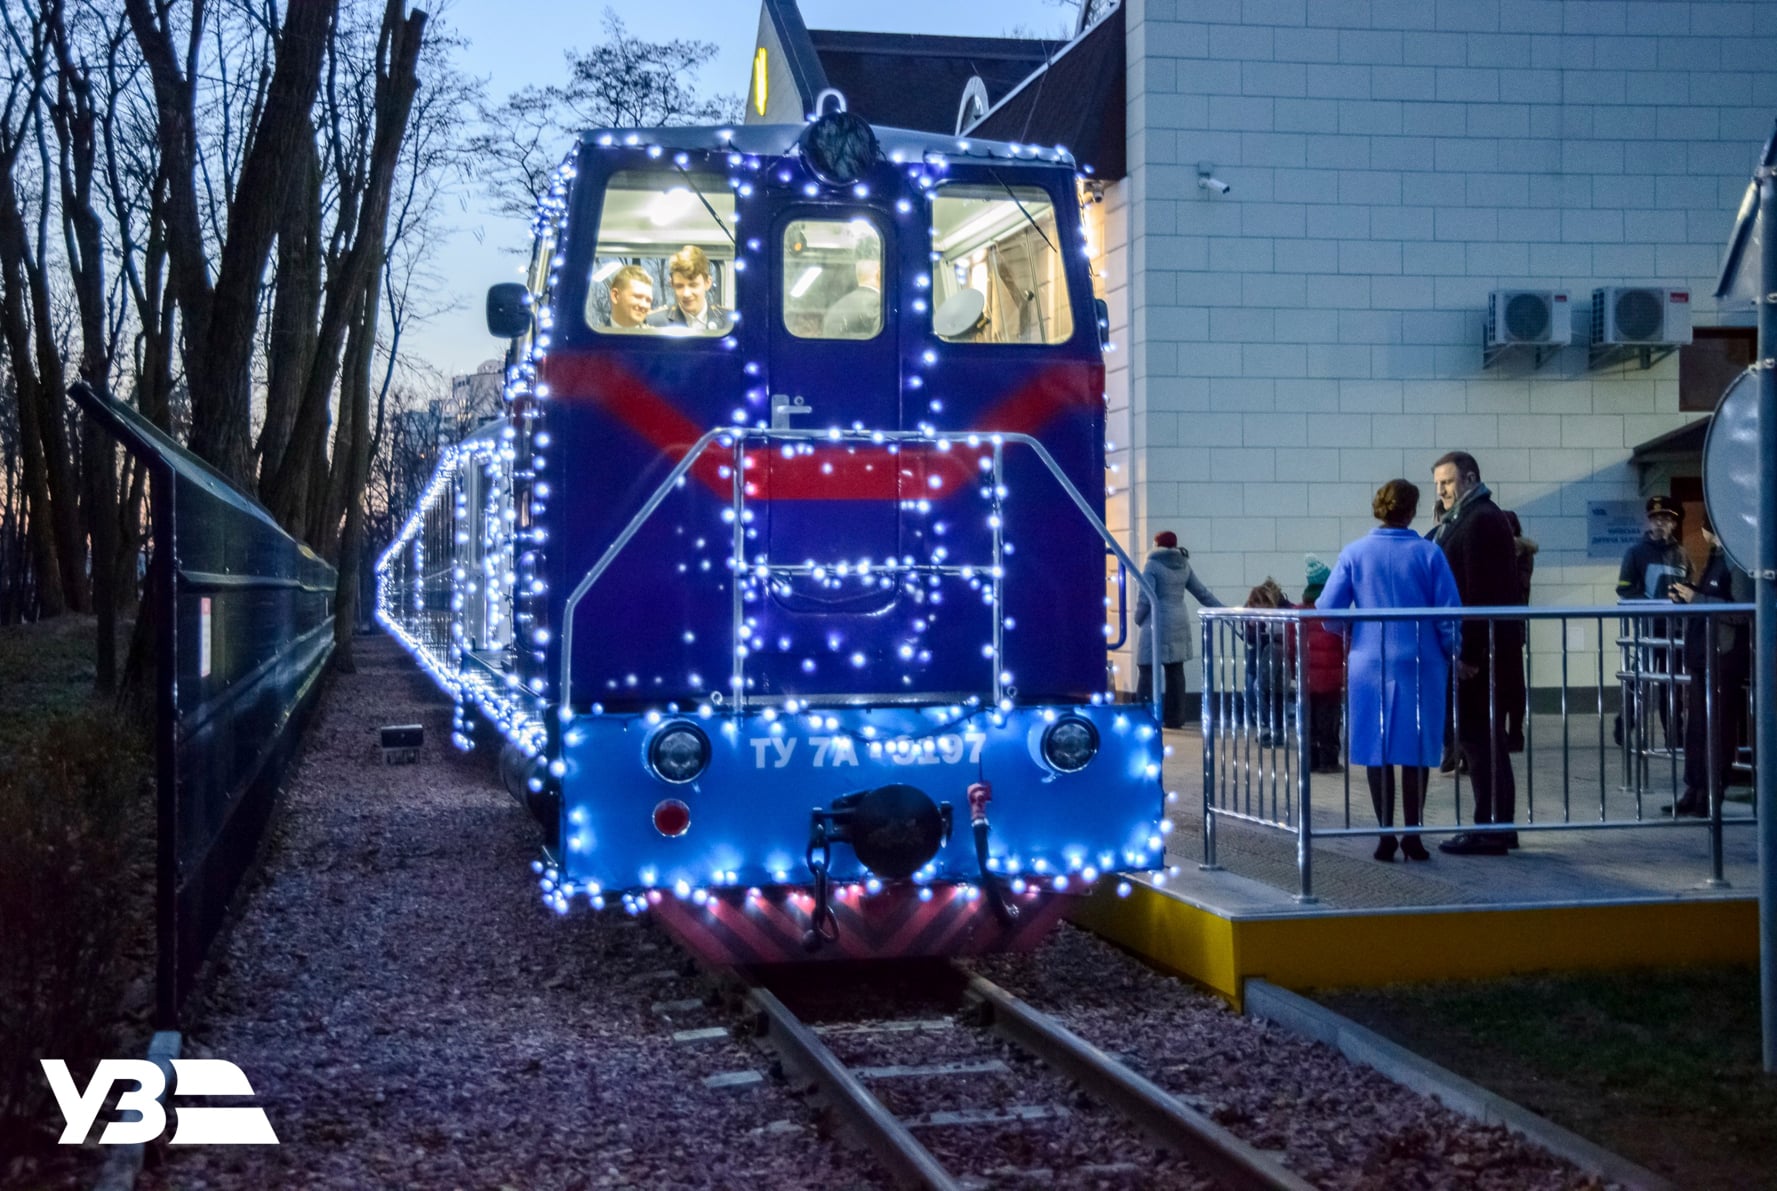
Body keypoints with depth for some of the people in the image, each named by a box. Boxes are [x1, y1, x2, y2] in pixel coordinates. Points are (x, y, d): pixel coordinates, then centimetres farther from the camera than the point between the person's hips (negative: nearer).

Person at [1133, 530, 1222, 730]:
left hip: (1156, 625, -6)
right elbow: (1202, 593, 12)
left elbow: (1145, 598, -12)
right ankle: (1175, 718, 10)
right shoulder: (1183, 565, 11)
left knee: (1147, 671, -3)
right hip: (1178, 625, 6)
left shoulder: (1152, 564, -8)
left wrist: (1138, 619, 3)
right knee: (1175, 672, 9)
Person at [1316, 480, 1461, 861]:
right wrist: (1451, 653, 8)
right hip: (1421, 665, -1)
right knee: (1417, 750, 8)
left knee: (1377, 748, 8)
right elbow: (1449, 613, -6)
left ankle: (1385, 834, 7)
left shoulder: (1355, 554, -2)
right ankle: (1412, 834, 8)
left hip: (1370, 663, 1)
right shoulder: (1428, 554, -6)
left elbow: (1326, 609, -3)